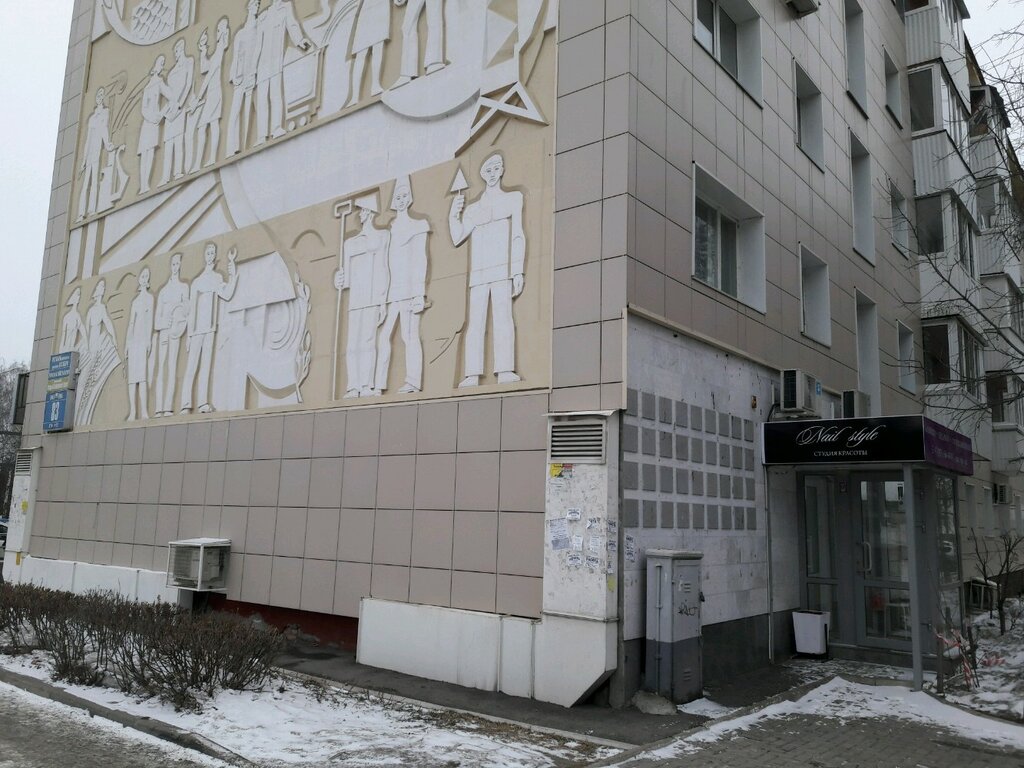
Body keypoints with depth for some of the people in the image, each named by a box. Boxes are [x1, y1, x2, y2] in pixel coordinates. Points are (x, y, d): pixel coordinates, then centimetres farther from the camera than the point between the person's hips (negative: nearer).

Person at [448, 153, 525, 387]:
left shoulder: (513, 199, 17)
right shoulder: (473, 209, 24)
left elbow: (518, 236, 8)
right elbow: (457, 237, 14)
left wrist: (518, 271, -2)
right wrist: (454, 214, -2)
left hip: (502, 267, -3)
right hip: (479, 271, 3)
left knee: (502, 315, -16)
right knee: (475, 321, -7)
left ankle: (505, 371, -22)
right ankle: (473, 375, -12)